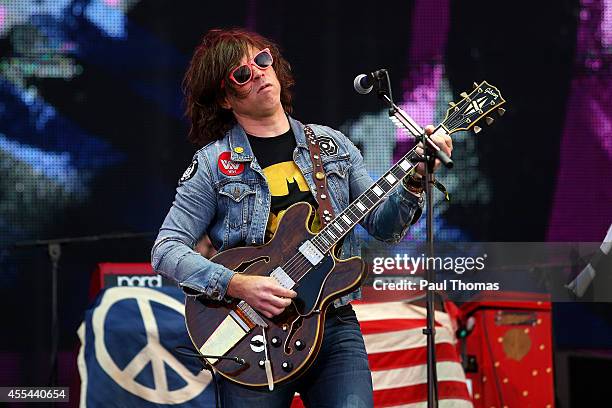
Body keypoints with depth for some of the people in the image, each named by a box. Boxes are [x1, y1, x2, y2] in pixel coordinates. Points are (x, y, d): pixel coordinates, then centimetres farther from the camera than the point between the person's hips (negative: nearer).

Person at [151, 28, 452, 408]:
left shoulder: (332, 145, 12)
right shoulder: (213, 163, 1)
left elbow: (384, 224, 10)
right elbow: (166, 249, -4)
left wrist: (413, 183, -10)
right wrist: (237, 285, -17)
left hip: (335, 324, 2)